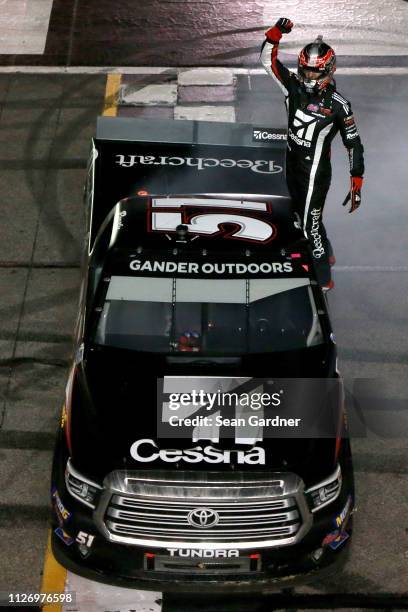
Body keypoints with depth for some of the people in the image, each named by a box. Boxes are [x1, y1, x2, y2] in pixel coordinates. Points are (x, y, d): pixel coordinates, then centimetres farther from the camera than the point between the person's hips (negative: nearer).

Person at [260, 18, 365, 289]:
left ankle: (323, 280, 12)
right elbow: (268, 59, -4)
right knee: (303, 214, 24)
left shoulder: (339, 105, -17)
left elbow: (354, 144, -12)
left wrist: (357, 183, -14)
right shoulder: (294, 86, -4)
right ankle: (326, 253, 47)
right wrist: (277, 31, -22)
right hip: (292, 167, 7)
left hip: (316, 173, -7)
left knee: (310, 224, -2)